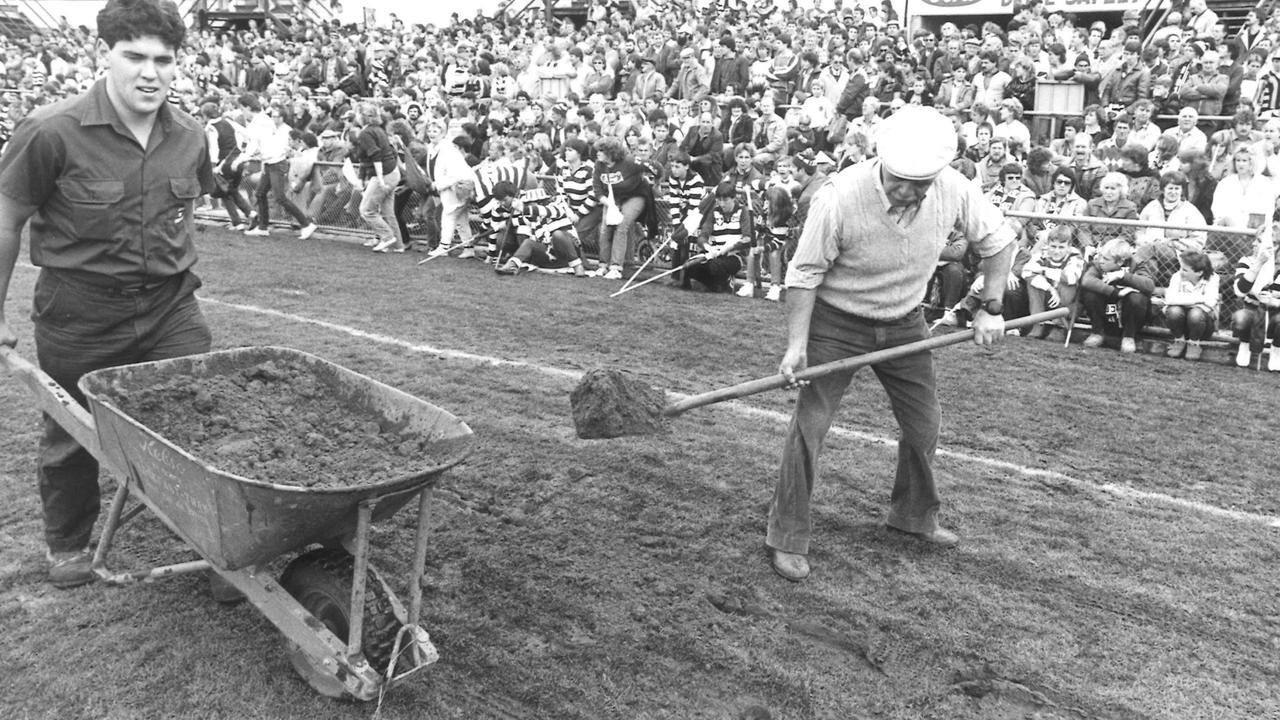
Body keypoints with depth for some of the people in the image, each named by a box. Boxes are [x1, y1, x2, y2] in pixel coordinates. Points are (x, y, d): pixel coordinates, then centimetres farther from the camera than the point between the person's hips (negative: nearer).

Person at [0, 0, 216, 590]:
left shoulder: (189, 136, -2)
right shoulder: (52, 132, -16)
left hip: (170, 304, 3)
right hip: (79, 312, -3)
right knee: (72, 436, 13)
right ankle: (67, 545, 37)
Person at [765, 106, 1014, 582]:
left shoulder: (954, 191, -17)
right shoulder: (840, 196, -28)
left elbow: (999, 242, 2)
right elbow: (805, 273, -18)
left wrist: (991, 307, -2)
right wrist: (796, 344, -21)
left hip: (905, 324, 4)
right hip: (837, 323, -4)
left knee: (924, 425, 12)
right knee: (809, 425, -9)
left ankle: (914, 515, 38)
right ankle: (788, 537, 6)